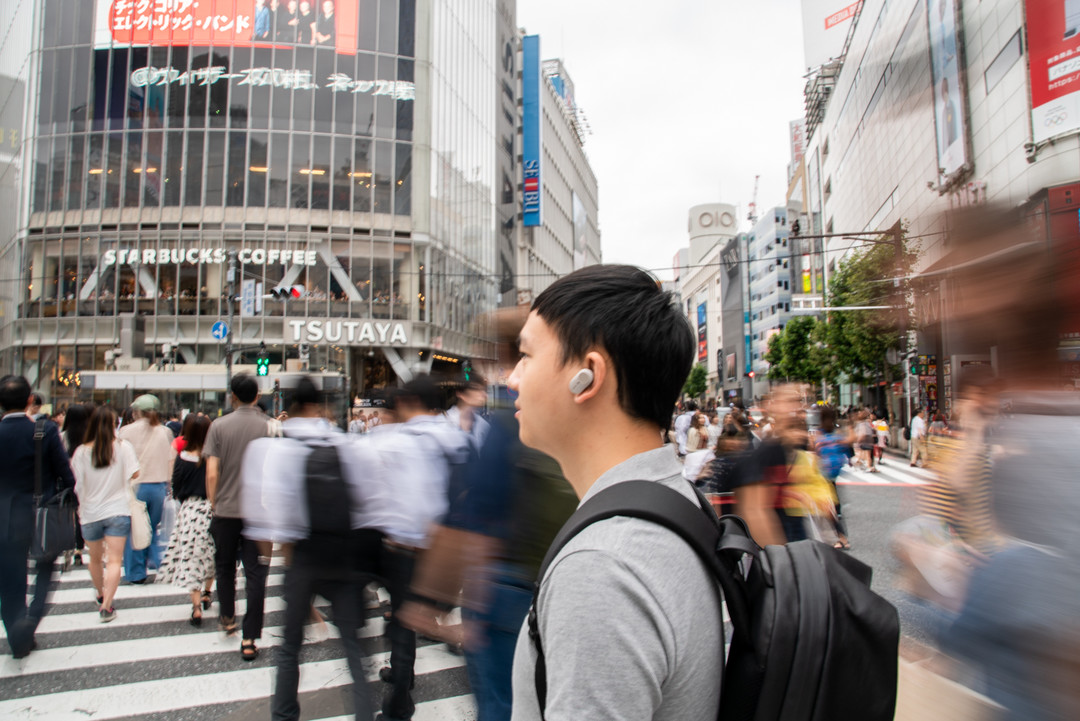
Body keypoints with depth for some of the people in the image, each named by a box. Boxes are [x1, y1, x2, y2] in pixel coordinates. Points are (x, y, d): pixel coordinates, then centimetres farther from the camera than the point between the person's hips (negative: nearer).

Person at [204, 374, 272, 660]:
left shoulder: (219, 426, -4)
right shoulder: (269, 427, -6)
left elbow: (212, 474, -7)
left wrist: (214, 504, 8)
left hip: (225, 510, 2)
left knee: (224, 566, 23)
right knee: (255, 574, 4)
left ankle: (227, 618, 41)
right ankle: (249, 640, 6)